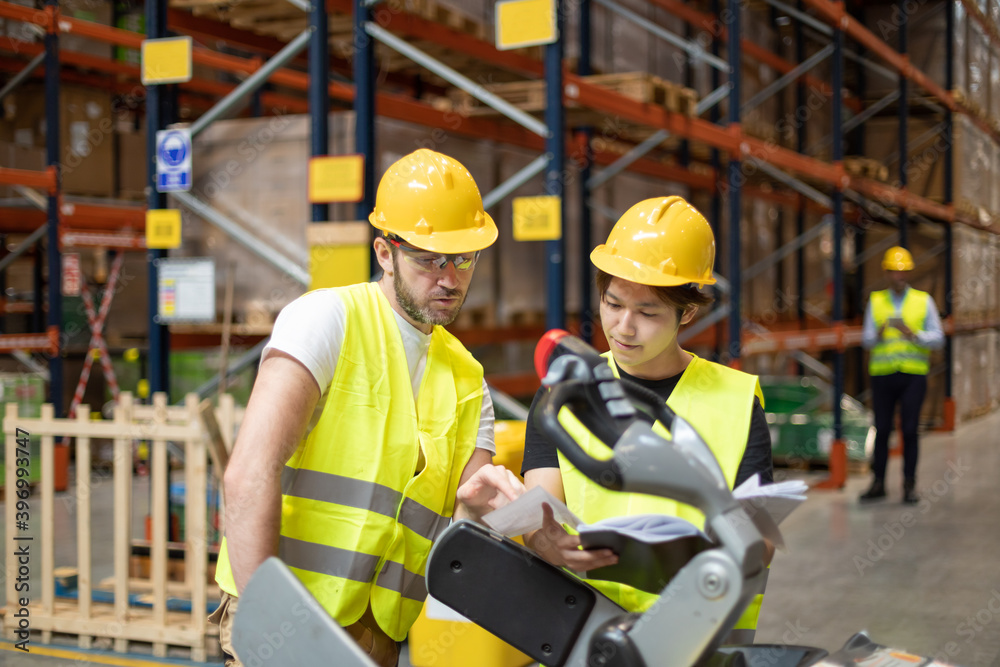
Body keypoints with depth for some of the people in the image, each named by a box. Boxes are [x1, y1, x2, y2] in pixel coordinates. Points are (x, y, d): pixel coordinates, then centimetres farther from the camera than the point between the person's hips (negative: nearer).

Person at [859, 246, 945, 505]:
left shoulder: (923, 301, 8)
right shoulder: (876, 301, 10)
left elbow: (938, 339, 2)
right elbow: (866, 340, 5)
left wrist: (913, 334, -15)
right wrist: (879, 334, -17)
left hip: (913, 375, -1)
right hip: (882, 374, 1)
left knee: (910, 430, -3)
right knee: (881, 430, 2)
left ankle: (910, 484, 7)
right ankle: (878, 483, 10)